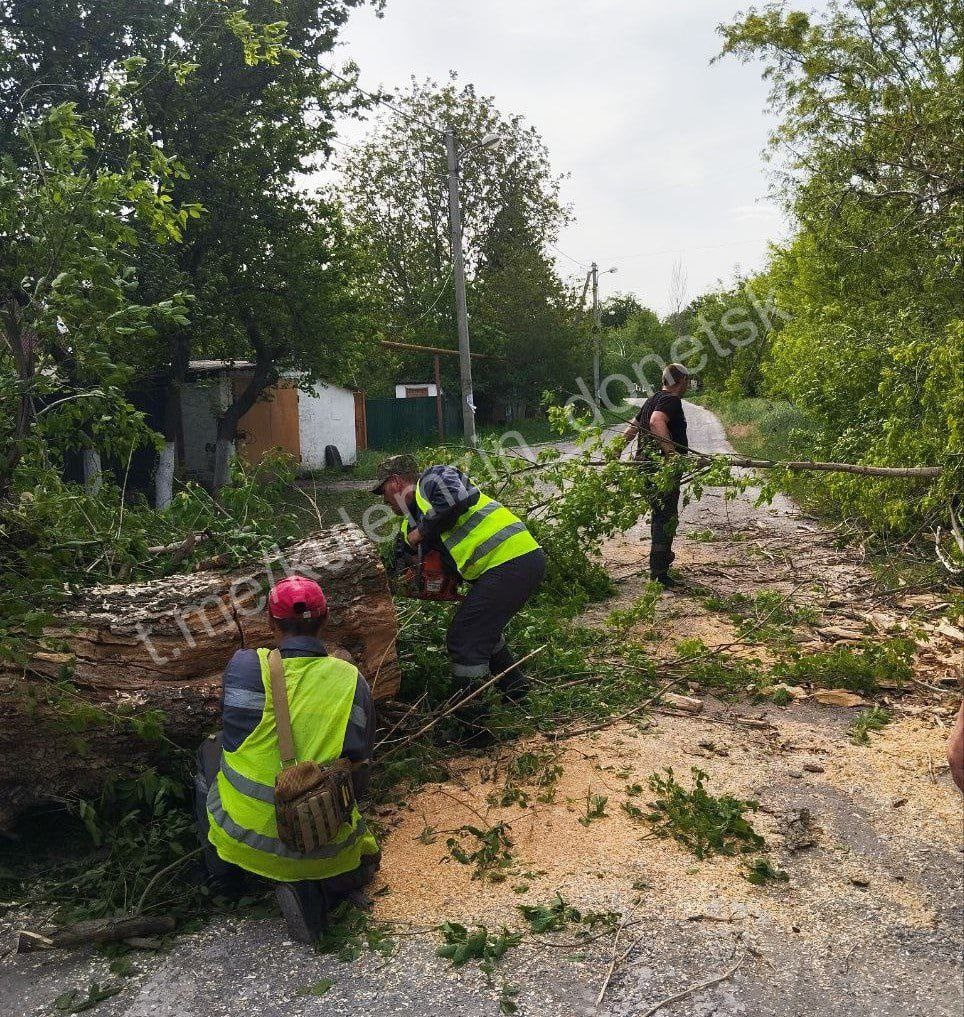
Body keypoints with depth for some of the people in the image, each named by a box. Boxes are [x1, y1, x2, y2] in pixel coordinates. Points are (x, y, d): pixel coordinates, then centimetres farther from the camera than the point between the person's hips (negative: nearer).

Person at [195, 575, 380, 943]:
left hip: (244, 836, 0)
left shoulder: (243, 665, -10)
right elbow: (359, 769, 2)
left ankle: (223, 870, 27)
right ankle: (312, 890, 4)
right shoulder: (353, 681, -7)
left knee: (211, 750, 28)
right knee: (366, 861, 35)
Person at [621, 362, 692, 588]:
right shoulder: (671, 400, -11)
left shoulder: (653, 399, 19)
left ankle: (664, 555, 40)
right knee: (666, 519, -5)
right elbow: (656, 422, -32)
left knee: (661, 515, 24)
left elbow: (631, 429, 24)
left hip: (645, 463, 10)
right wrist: (672, 453, -39)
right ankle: (659, 574, -4)